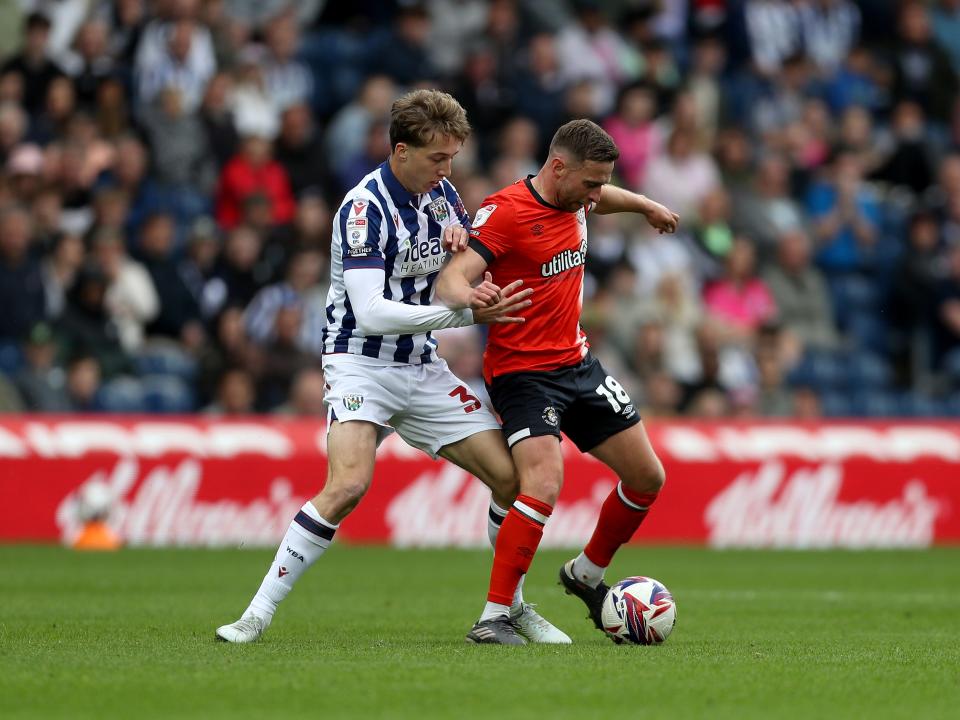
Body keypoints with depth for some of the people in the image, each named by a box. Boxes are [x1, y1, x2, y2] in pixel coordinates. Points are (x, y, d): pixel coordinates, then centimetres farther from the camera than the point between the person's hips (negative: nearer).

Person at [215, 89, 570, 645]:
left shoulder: (441, 193, 4)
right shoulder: (364, 208, -18)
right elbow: (371, 312, -25)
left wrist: (465, 238, -7)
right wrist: (463, 313, -29)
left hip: (422, 368, 7)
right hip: (362, 363, -7)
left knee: (511, 476, -3)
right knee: (349, 484, -28)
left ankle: (513, 606, 16)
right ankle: (259, 613, -19)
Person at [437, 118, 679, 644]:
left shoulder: (574, 200, 4)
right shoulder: (505, 212, -20)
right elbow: (451, 280, -30)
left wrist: (645, 205, 45)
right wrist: (472, 299, -52)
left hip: (577, 363, 8)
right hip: (522, 371, -8)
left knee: (647, 477, 11)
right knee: (544, 487, -27)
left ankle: (586, 574, 33)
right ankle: (493, 617, -20)